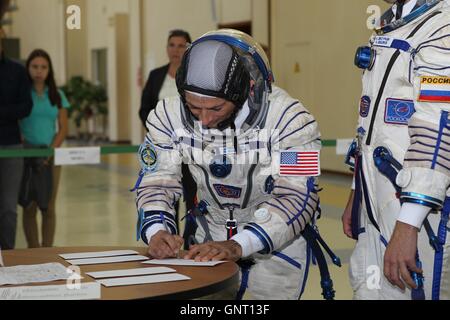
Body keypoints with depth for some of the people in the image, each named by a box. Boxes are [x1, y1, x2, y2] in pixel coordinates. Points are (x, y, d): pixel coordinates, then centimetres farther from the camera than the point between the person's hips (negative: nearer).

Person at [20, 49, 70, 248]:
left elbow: (63, 128, 6)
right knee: (30, 206, -1)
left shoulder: (57, 95, 9)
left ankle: (47, 249, 8)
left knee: (48, 207, 2)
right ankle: (34, 250, 6)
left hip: (50, 155, 2)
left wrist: (52, 149, -8)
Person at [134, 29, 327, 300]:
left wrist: (238, 246, -40)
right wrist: (157, 231, -31)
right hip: (211, 239, 3)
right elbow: (157, 182, -10)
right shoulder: (169, 116, -16)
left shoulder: (288, 118, -27)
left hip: (279, 241, -3)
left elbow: (296, 198, -29)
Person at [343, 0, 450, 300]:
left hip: (418, 209, -8)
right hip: (378, 208, 9)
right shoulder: (390, 28, 16)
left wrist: (407, 227, -25)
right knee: (368, 290, 12)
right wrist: (356, 196, 22)